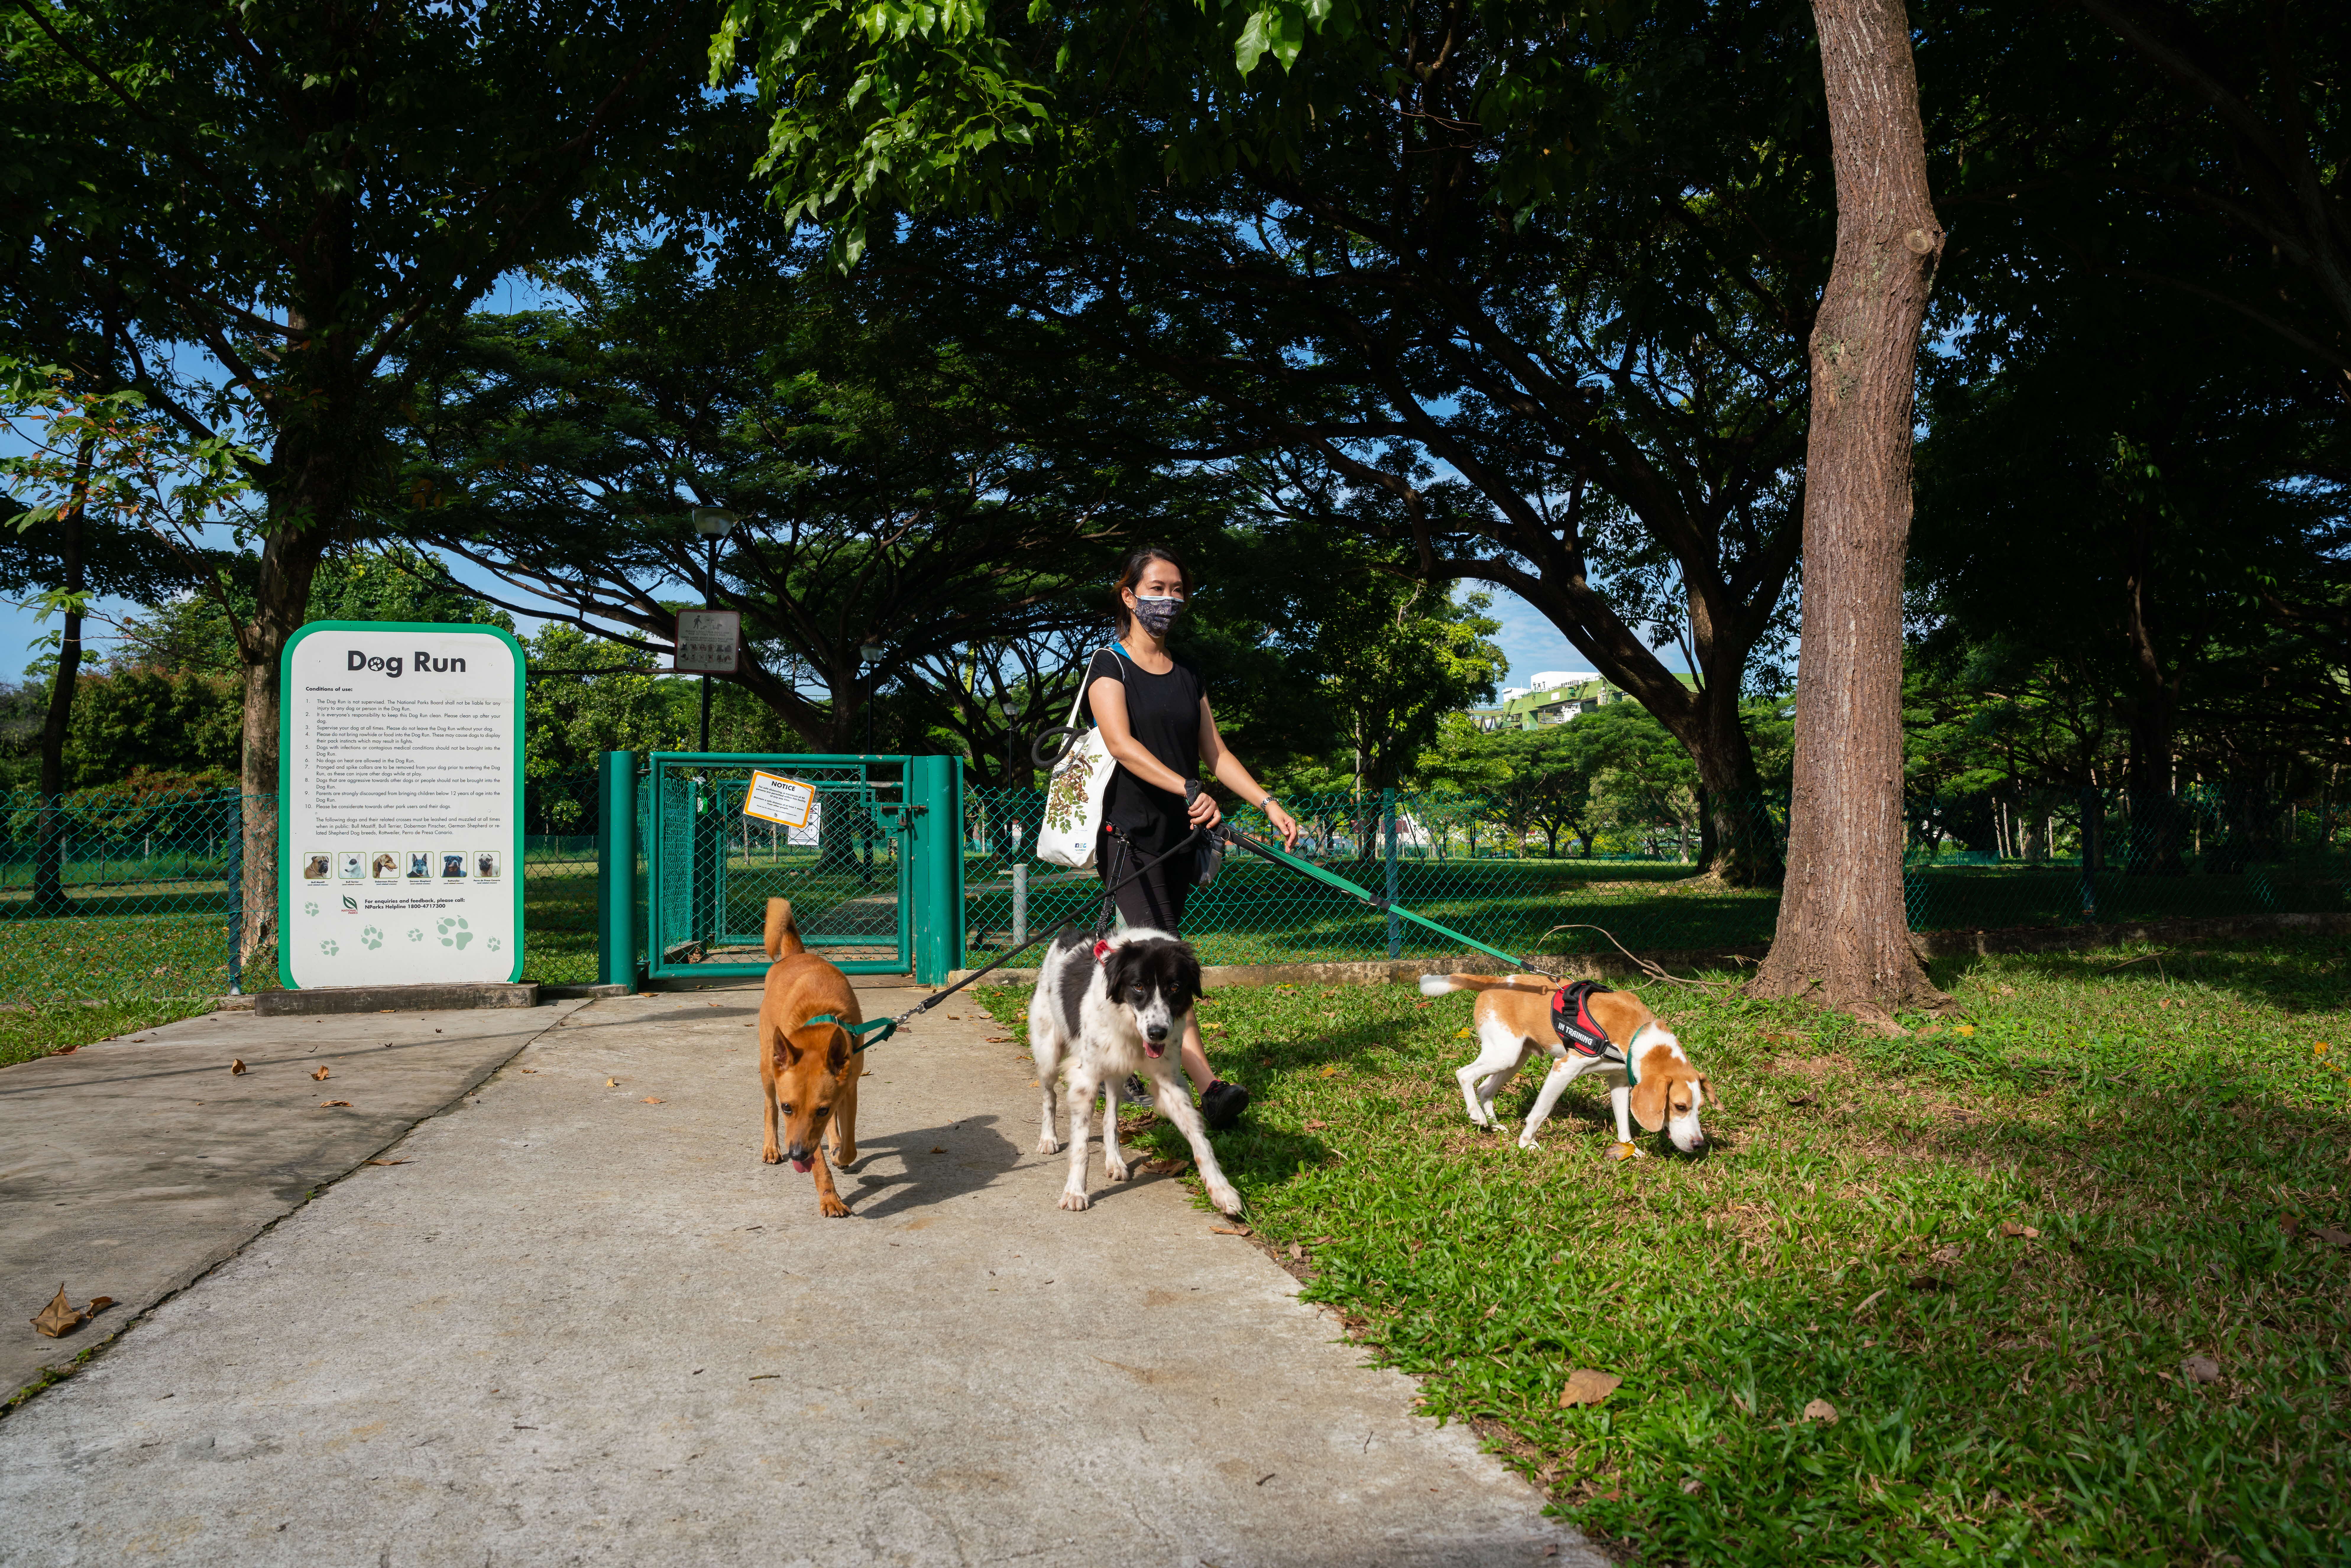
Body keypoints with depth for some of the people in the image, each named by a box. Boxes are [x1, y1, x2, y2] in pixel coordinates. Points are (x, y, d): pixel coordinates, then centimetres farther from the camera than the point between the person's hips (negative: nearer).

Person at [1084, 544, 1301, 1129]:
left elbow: (1216, 754, 17)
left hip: (1178, 837, 7)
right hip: (1129, 834, -6)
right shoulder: (1109, 667, -2)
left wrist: (1269, 804, 5)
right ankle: (1209, 1087, -24)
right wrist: (1188, 790, -31)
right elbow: (1122, 745, -18)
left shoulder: (1188, 677, 18)